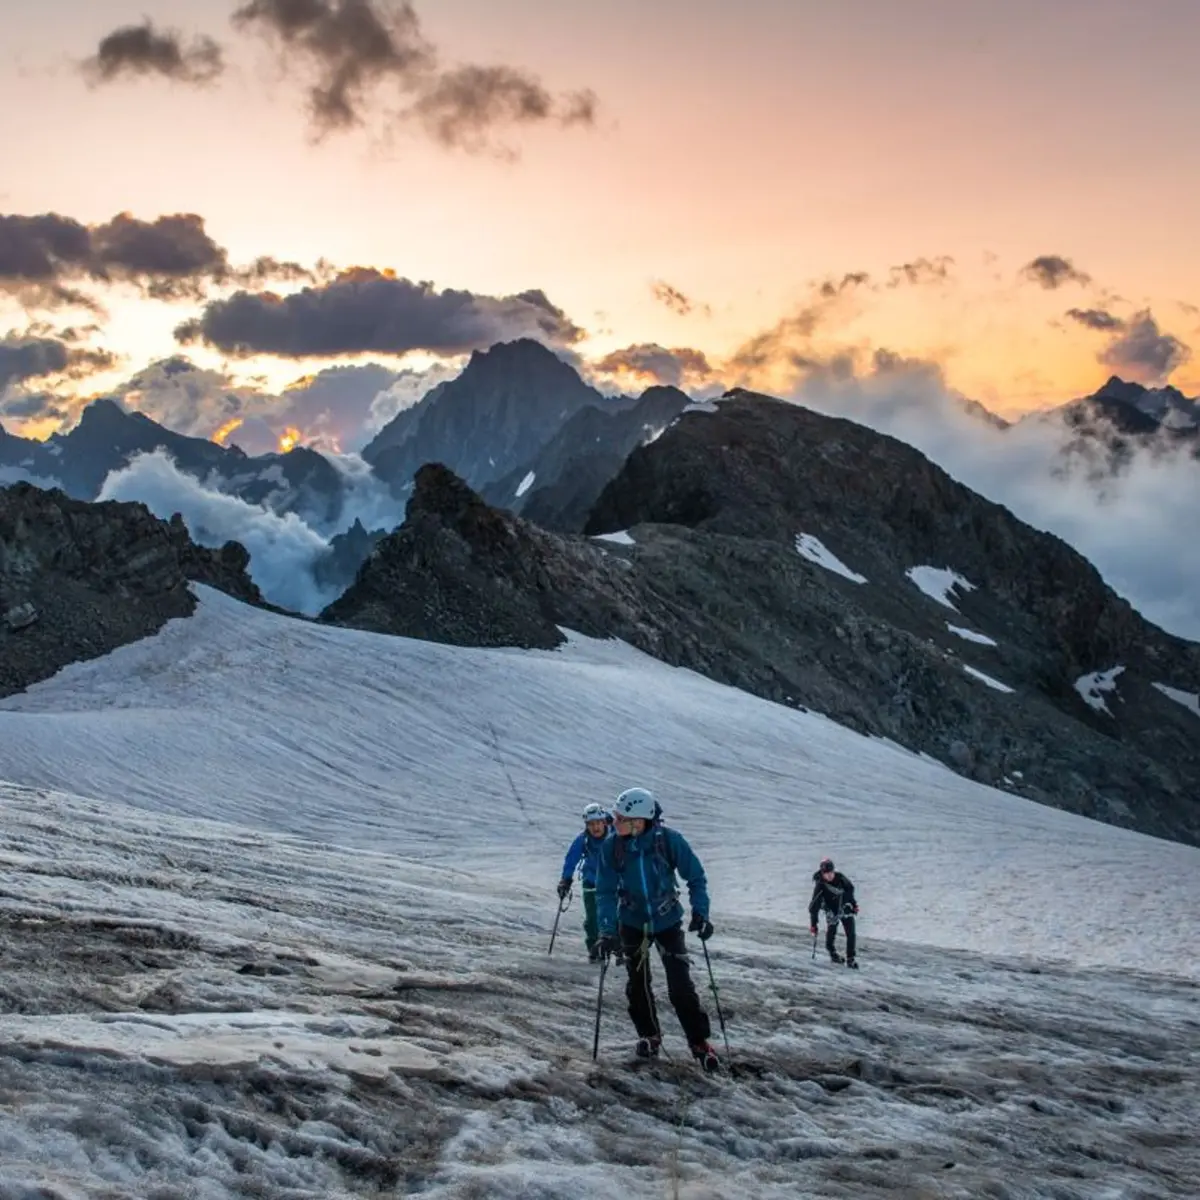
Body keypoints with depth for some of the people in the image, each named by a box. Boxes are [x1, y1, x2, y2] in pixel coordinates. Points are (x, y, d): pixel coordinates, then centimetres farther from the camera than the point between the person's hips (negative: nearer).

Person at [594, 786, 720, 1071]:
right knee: (638, 983, 10)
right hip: (632, 922, 2)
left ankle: (699, 1040, 7)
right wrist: (607, 931, -22)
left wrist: (700, 912, -19)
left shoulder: (669, 840, -23)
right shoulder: (612, 847, -18)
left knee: (681, 984, -7)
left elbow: (695, 877, -10)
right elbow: (605, 892, -12)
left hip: (668, 921, -2)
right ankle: (649, 1036, 30)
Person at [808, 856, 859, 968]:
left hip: (845, 907, 3)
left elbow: (850, 888, 8)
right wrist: (813, 924, -22)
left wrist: (853, 903, 16)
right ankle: (832, 952, 35)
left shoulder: (839, 877, -13)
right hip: (832, 911, -2)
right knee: (831, 933, 7)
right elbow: (814, 906, -22)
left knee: (851, 933, -6)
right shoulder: (820, 886, -24)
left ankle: (850, 959, 2)